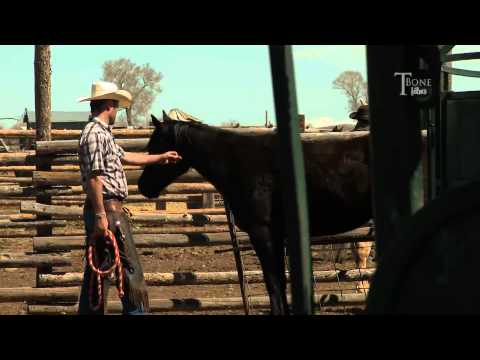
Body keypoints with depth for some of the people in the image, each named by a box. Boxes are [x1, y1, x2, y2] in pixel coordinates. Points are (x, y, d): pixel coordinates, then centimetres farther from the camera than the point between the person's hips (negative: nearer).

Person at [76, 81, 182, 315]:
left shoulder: (101, 132, 17)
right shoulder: (96, 133, -15)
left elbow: (125, 157, 30)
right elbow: (93, 177, -22)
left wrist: (160, 158, 37)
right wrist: (101, 216, -24)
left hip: (102, 210, 11)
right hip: (107, 208, -11)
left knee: (97, 269, 12)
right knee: (130, 268, -6)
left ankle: (90, 312, 15)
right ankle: (137, 311, -3)